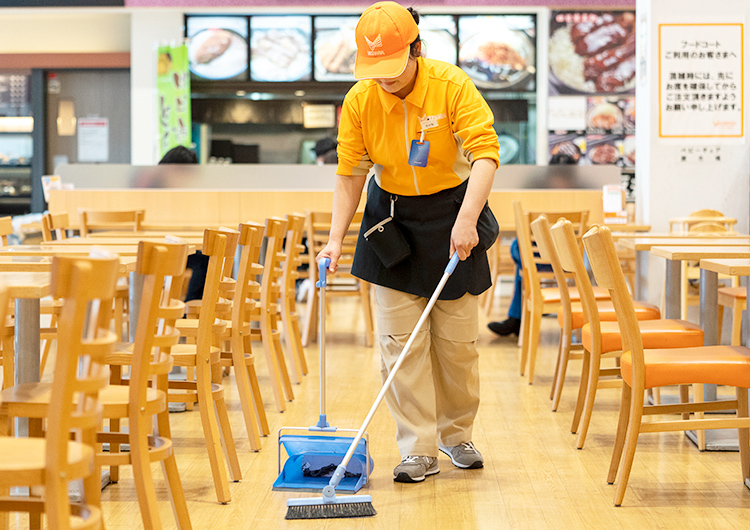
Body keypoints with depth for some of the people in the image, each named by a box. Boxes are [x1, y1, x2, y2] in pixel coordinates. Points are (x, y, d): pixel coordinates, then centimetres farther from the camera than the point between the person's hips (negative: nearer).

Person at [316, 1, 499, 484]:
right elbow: (350, 174, -4)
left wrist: (466, 220, -35)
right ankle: (419, 449, 3)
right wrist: (336, 239, -11)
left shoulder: (453, 86, -18)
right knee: (400, 340, -4)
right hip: (391, 217, 2)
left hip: (451, 213, -1)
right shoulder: (359, 101, -10)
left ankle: (457, 435, 25)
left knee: (457, 338, 6)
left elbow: (485, 153, -25)